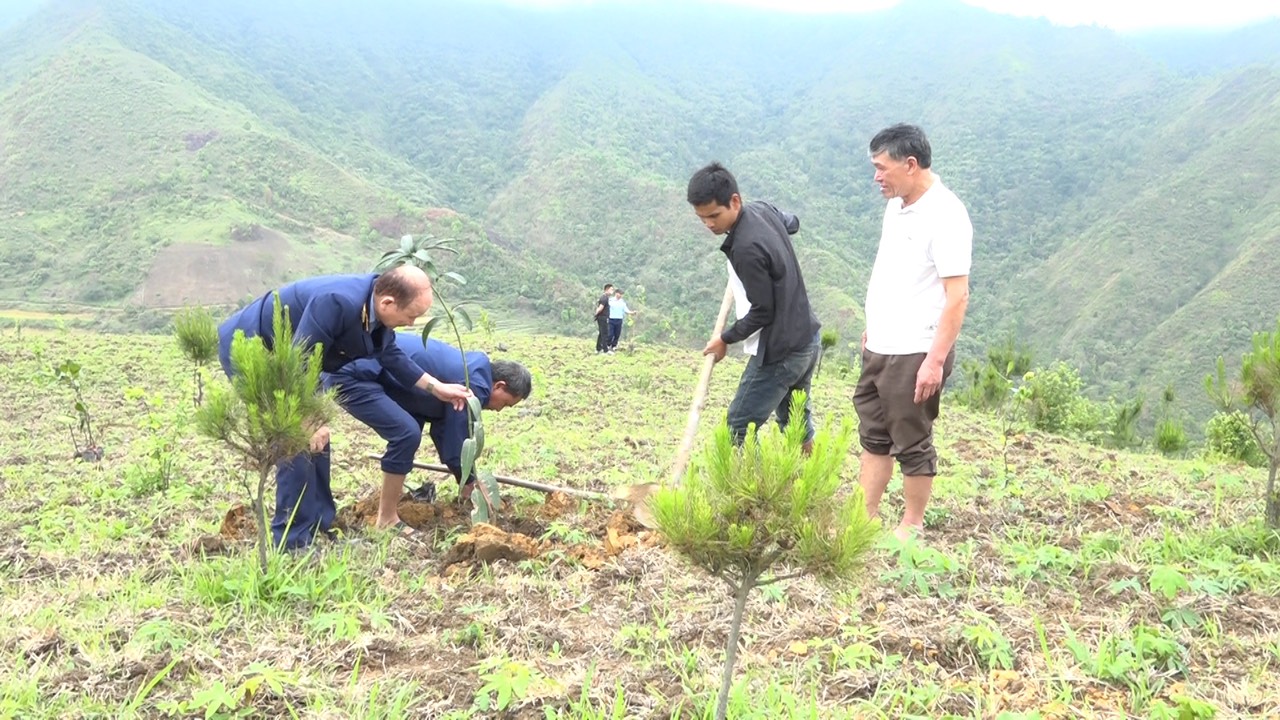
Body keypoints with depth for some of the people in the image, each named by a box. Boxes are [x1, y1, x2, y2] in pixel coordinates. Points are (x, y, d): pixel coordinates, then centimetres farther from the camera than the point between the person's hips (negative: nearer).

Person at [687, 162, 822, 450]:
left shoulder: (746, 248, -26)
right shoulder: (762, 208, 1)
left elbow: (762, 313, -19)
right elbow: (792, 222, 25)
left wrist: (725, 339, -6)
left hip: (780, 352, -10)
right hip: (806, 338, 10)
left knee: (740, 428, -3)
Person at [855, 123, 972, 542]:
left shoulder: (944, 215, -19)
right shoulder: (897, 206, 9)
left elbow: (957, 296, -22)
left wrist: (936, 361, -25)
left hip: (915, 355, -9)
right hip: (879, 349, 9)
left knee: (912, 445, 5)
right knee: (873, 438, 16)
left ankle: (912, 527, 20)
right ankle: (864, 518, 27)